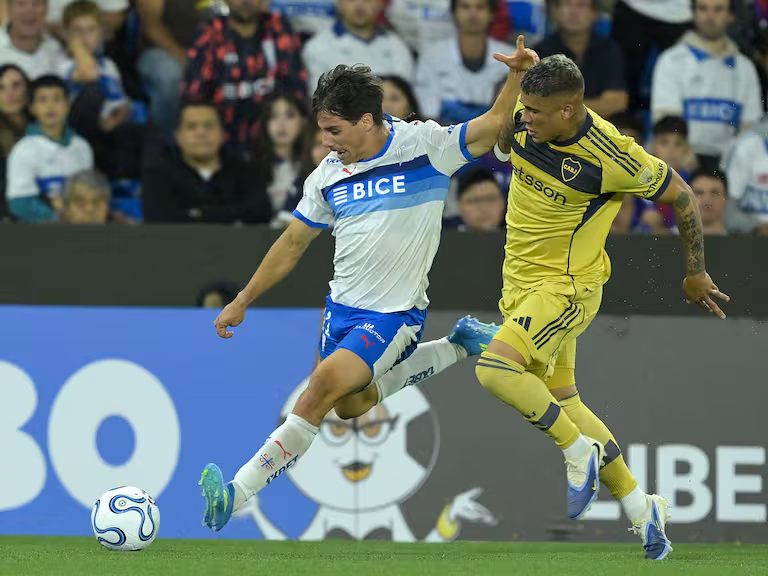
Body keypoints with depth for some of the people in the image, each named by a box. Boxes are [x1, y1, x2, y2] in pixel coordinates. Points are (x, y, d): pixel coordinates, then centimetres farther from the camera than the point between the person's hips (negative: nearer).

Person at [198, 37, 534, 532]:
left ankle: (238, 492, -23)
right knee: (353, 406, 19)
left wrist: (517, 72, -28)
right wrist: (243, 301, 15)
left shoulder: (424, 145, -10)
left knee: (325, 385, -22)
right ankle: (456, 348, 33)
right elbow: (293, 244, 14)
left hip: (395, 314, -7)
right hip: (342, 306, 7)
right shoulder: (329, 176, 4)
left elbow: (494, 126, -11)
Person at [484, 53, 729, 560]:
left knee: (495, 370, -27)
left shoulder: (610, 157, -25)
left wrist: (696, 273, 0)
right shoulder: (524, 119, -9)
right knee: (559, 400, 15)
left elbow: (681, 196, -8)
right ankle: (639, 506, 26)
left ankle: (580, 452, -7)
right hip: (520, 281, 8)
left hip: (566, 286, -8)